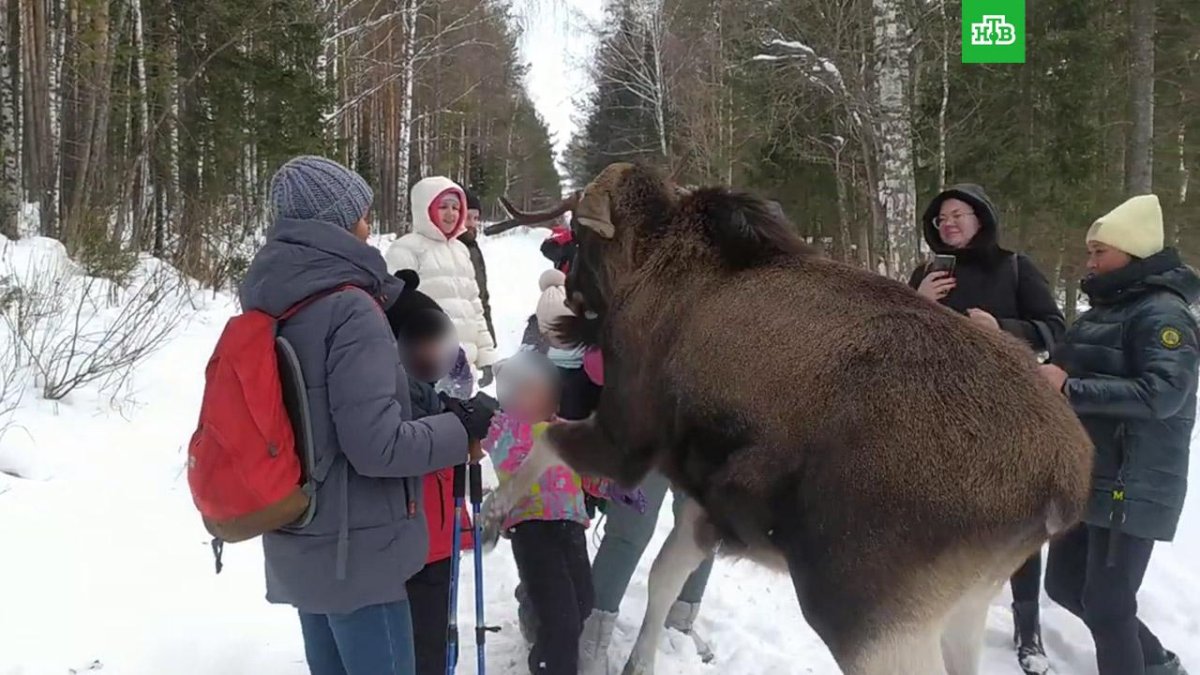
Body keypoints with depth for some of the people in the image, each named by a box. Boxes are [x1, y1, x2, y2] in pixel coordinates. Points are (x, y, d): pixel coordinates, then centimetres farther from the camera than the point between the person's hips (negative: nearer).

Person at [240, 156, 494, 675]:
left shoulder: (272, 304, 4)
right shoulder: (350, 309, -21)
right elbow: (378, 445, -24)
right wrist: (463, 430, -10)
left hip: (298, 542, 8)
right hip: (355, 548, -8)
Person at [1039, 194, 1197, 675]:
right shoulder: (1104, 309, 15)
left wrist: (1069, 389, -25)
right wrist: (1048, 375, 4)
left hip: (1131, 486, -10)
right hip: (1083, 477, 10)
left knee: (1106, 601, -3)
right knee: (1064, 584, 17)